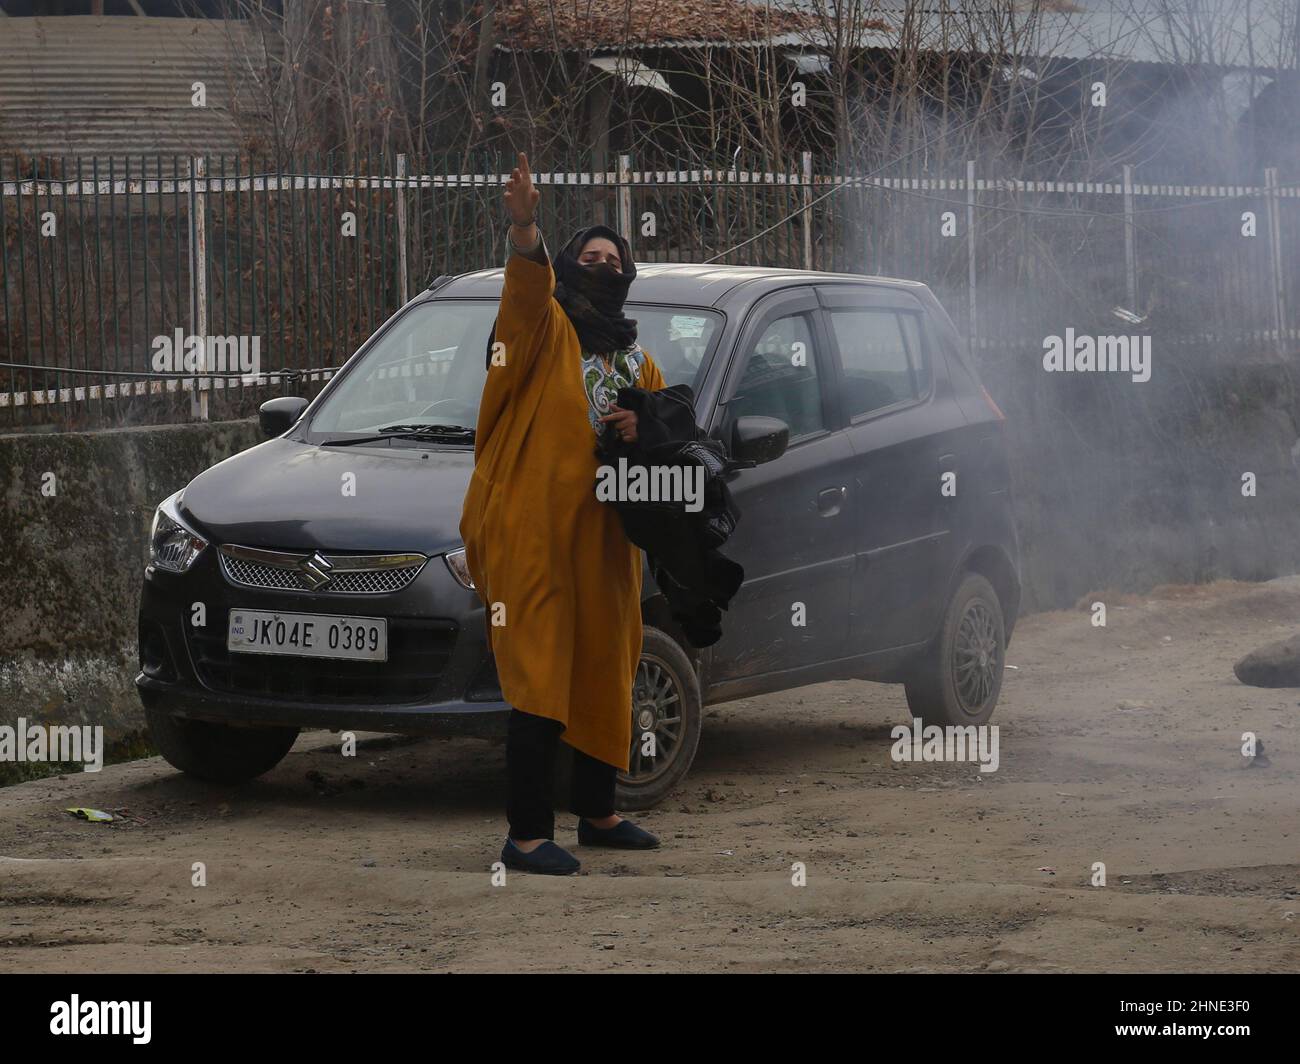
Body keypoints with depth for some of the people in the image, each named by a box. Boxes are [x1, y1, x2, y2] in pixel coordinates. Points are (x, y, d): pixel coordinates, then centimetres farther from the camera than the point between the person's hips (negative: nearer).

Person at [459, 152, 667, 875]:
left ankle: (598, 812, 28)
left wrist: (642, 429, 3)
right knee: (543, 680, -11)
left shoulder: (639, 364, 20)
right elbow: (529, 283, -21)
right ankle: (527, 834, -11)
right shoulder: (545, 327, 1)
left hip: (606, 534, 7)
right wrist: (525, 226, -42)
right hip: (534, 529, -7)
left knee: (605, 673, 13)